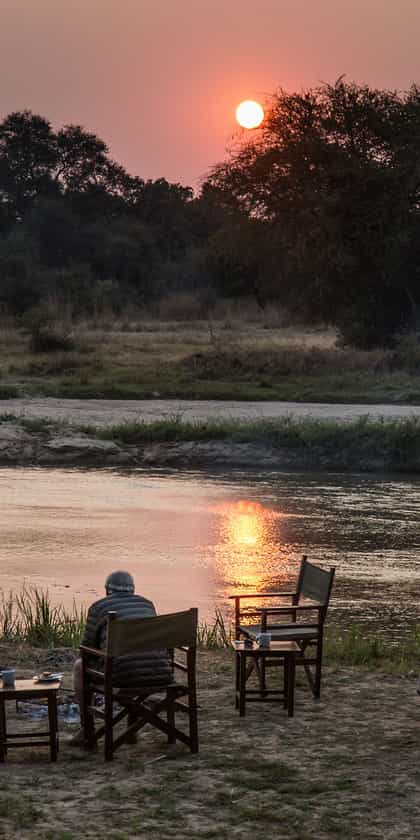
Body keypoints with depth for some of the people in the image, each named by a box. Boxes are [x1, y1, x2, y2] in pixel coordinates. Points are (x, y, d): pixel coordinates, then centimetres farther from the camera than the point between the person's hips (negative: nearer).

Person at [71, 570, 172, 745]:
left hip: (125, 674, -4)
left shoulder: (98, 607, 9)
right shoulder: (147, 604, 23)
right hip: (158, 674, 4)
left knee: (79, 667, 25)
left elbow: (87, 647, 15)